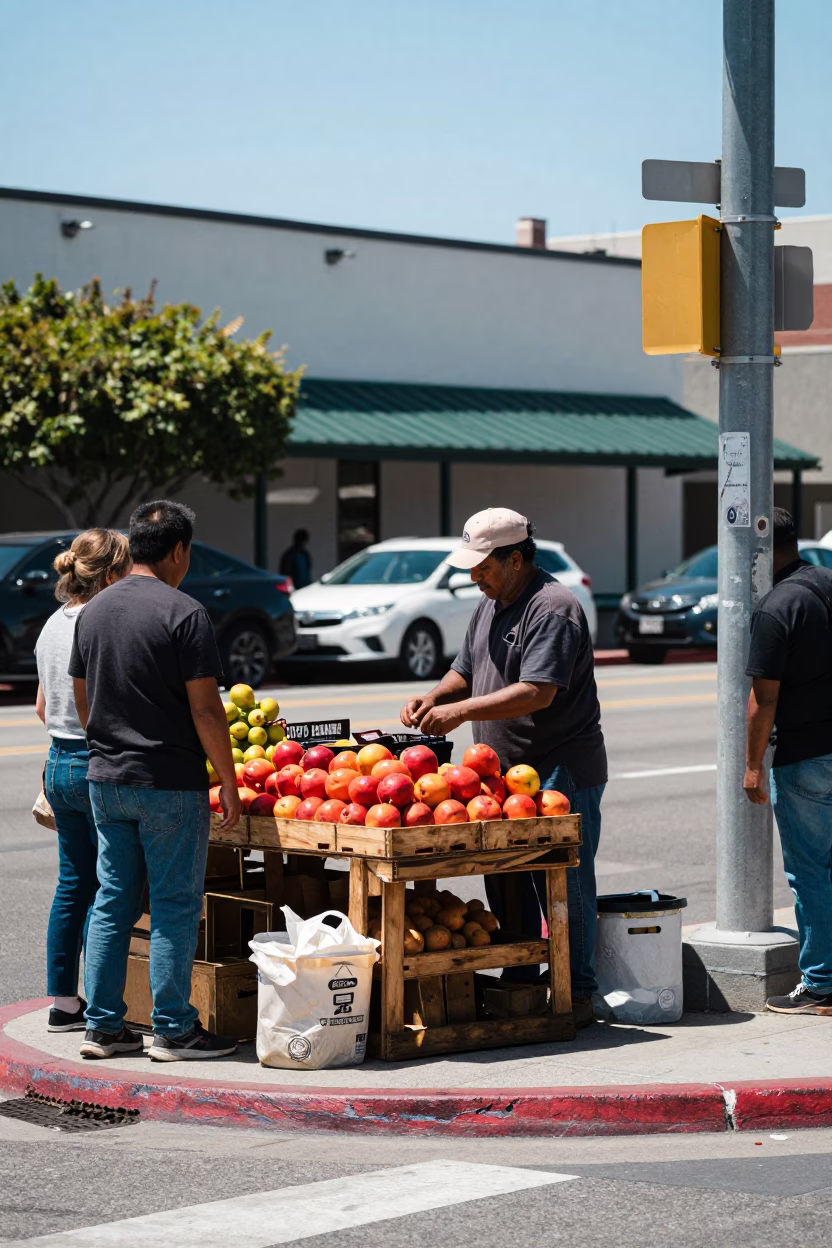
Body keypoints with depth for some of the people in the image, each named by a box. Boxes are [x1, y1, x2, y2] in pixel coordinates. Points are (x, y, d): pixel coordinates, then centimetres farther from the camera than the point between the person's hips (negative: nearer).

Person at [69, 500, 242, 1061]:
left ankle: (103, 1026, 13)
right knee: (176, 906, 1)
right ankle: (173, 1029, 4)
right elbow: (205, 708, -15)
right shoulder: (184, 613, -13)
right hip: (170, 782, -7)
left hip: (106, 780, 7)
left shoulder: (95, 610, 8)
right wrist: (229, 781, -8)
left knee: (111, 903, 11)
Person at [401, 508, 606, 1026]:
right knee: (506, 886, 11)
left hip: (561, 773, -9)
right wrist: (434, 698, 3)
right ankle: (518, 987, 20)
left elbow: (538, 691, -24)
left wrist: (462, 711, -25)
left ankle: (578, 994, 1)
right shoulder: (490, 605, 15)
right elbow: (466, 670, 24)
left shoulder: (553, 609, -15)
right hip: (505, 772, 9)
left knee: (564, 886, -5)